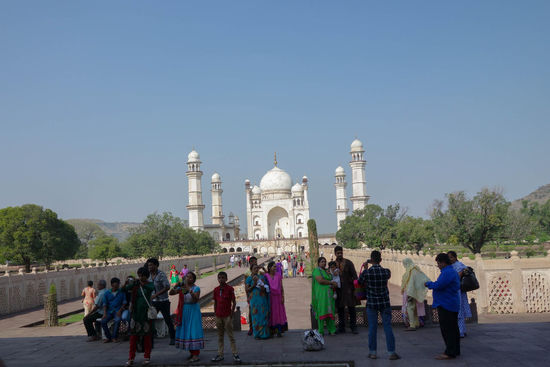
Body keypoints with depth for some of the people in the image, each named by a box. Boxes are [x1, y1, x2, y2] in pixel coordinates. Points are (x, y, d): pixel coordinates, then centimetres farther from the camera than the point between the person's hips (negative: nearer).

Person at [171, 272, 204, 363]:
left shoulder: (196, 288, -7)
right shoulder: (181, 287, 7)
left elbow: (196, 299, -20)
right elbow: (171, 293, -2)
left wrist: (190, 291, -33)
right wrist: (175, 286, -20)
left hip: (193, 312, -5)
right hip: (184, 312, 5)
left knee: (193, 331, -9)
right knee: (186, 331, 8)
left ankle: (196, 354, -8)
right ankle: (191, 352, 19)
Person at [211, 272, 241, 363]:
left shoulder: (230, 288, -7)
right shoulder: (216, 290, 5)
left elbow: (234, 302, -5)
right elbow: (215, 303, 12)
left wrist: (232, 313, -8)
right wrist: (215, 313, 7)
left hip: (227, 316, -4)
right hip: (218, 316, 4)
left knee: (230, 335, -1)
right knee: (220, 336, 11)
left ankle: (235, 354, 4)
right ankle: (220, 354, 18)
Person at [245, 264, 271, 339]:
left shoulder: (262, 277, 15)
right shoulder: (249, 278, 3)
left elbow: (267, 286, 20)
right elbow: (247, 290, -3)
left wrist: (264, 288, -2)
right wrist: (254, 285, -16)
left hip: (263, 298, 4)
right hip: (255, 299, -4)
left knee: (264, 315, 4)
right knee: (256, 316, -4)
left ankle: (264, 333, 12)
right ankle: (257, 334, 3)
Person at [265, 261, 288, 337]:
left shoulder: (278, 276, 4)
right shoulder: (265, 276, -2)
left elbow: (281, 287, 6)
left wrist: (283, 297, -1)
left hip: (278, 297, 2)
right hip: (270, 298, -2)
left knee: (279, 313, 0)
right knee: (271, 314, 1)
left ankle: (279, 331, 2)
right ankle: (271, 331, 7)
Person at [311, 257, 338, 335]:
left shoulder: (326, 271, 21)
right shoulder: (317, 270, -4)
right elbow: (320, 281, -16)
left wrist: (333, 285, 8)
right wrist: (332, 282, -9)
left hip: (329, 294, 7)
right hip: (321, 294, -7)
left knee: (330, 311, 2)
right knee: (322, 312, -7)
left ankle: (331, 330, 5)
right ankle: (320, 331, -4)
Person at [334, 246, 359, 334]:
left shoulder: (348, 263, -1)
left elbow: (354, 276, -3)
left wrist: (355, 288, -11)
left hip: (348, 289, -2)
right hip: (338, 289, 2)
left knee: (351, 309, 1)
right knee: (340, 309, 8)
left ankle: (353, 327, 9)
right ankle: (341, 327, 17)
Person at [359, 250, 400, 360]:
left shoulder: (366, 272, -13)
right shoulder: (386, 272, -7)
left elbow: (360, 282, 4)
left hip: (371, 303, -1)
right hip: (385, 303, 1)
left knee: (372, 328, 7)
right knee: (388, 327, 4)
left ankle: (372, 352, 12)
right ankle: (391, 353, 5)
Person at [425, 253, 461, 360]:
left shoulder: (448, 272, -19)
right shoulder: (451, 271, 17)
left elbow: (438, 285, -26)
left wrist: (428, 284, -7)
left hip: (446, 306, -11)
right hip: (452, 306, 11)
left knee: (447, 330, -8)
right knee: (453, 329, 16)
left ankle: (450, 353, -6)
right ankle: (455, 351, 23)